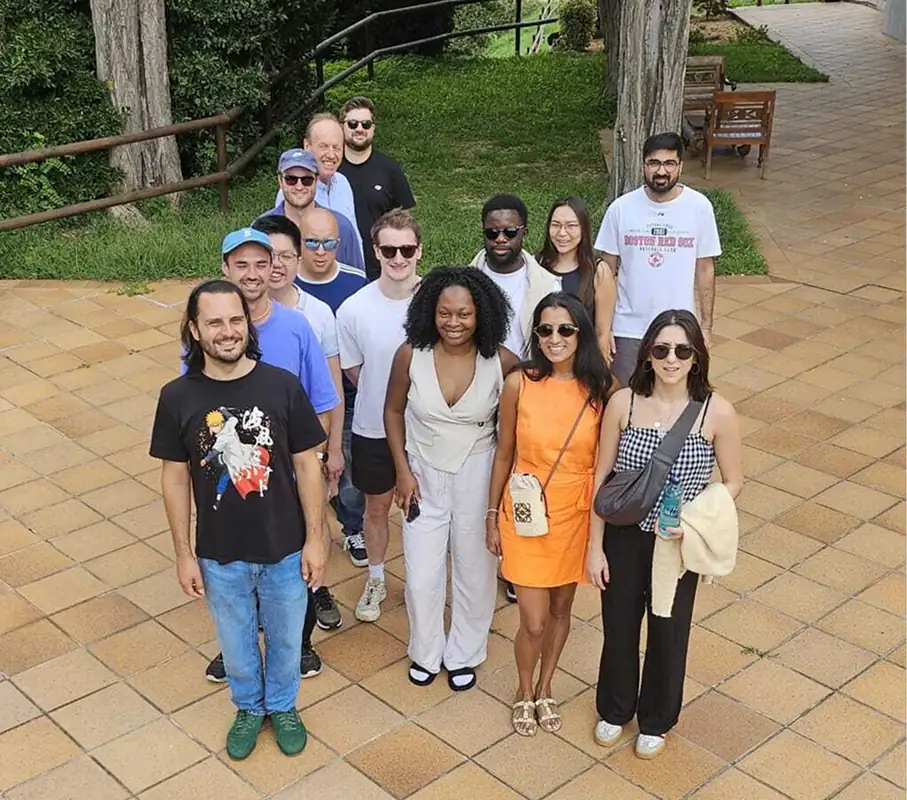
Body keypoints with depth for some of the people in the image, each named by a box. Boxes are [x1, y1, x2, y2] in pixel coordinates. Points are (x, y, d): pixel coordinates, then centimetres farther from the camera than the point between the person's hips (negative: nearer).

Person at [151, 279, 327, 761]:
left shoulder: (282, 385, -15)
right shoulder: (178, 397, -13)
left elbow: (306, 464, -7)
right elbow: (175, 478, -4)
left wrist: (314, 539, -5)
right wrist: (184, 555, -2)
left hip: (284, 550, 0)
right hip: (220, 555, 1)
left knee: (285, 638, 21)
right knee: (236, 640, 22)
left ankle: (283, 706, 48)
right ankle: (249, 708, 50)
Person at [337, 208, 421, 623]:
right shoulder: (354, 309, -17)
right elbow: (353, 372, -2)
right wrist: (383, 400, -2)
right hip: (373, 430, 0)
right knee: (377, 507, 18)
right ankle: (376, 580, 41)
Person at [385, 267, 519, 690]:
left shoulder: (502, 362, -17)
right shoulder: (410, 355, -16)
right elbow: (393, 411, 0)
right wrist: (403, 471, -3)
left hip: (478, 477, 0)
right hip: (423, 476, 0)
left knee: (475, 571, 14)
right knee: (422, 575, 6)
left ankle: (464, 654, 38)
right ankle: (425, 652, 34)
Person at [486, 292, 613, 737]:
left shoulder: (601, 389, -10)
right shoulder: (519, 384, -12)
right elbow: (504, 455, -1)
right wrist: (492, 516, 3)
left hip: (577, 515, 2)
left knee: (560, 609, 18)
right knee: (533, 622, 2)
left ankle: (545, 689, 43)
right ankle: (525, 693, 32)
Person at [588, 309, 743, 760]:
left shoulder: (717, 413, -16)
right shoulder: (622, 403, -13)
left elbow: (733, 482, -4)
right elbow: (601, 477, -5)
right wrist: (595, 547, -4)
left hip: (678, 543, -1)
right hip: (624, 537, 1)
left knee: (668, 632, 17)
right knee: (618, 626, 19)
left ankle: (656, 720, 44)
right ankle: (614, 710, 46)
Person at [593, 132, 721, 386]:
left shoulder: (699, 207, -7)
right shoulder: (621, 208, -8)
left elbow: (705, 269, 1)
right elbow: (608, 271, -1)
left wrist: (706, 326, 2)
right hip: (628, 329, 0)